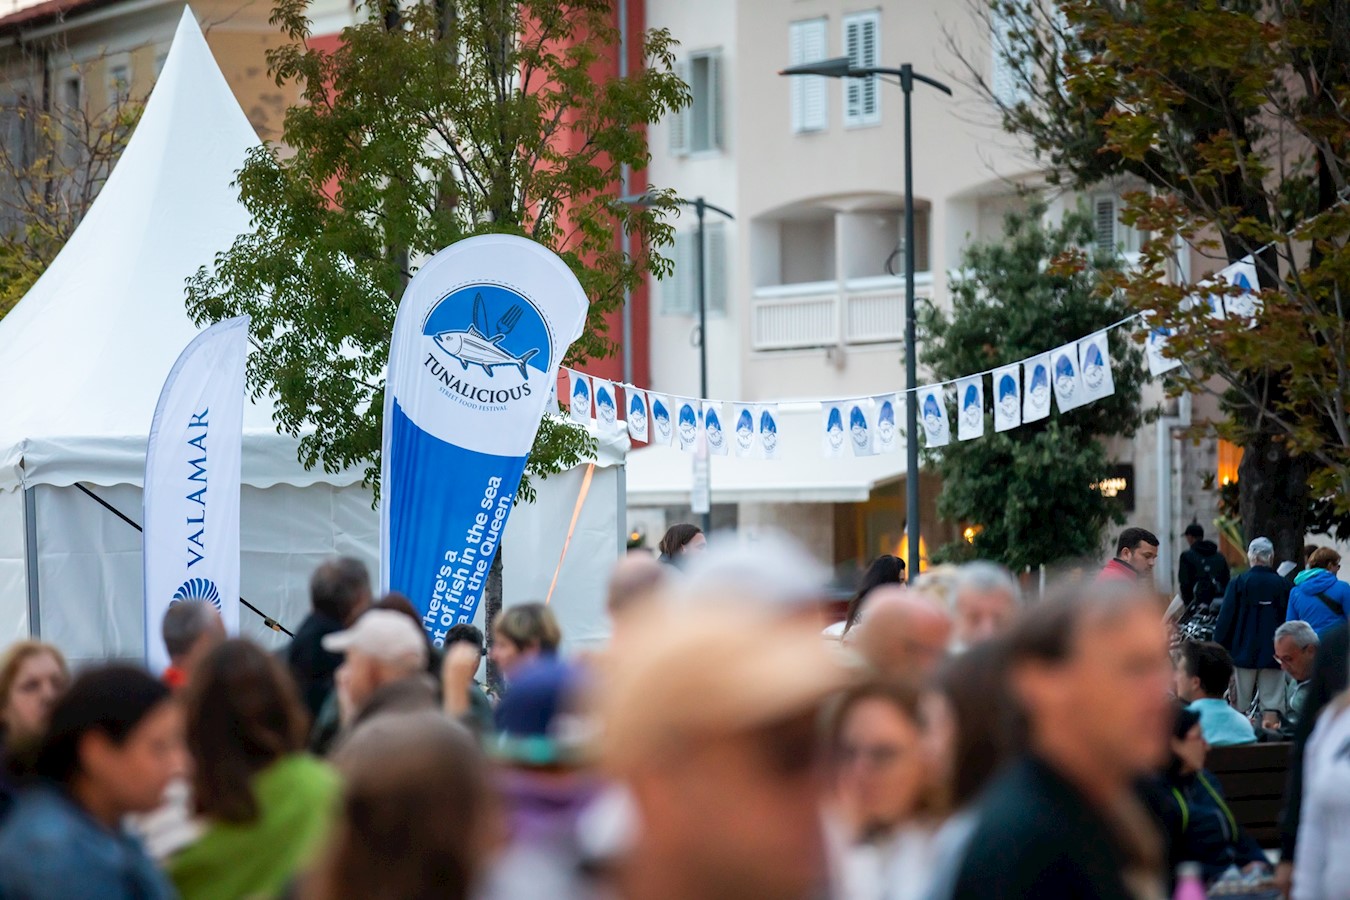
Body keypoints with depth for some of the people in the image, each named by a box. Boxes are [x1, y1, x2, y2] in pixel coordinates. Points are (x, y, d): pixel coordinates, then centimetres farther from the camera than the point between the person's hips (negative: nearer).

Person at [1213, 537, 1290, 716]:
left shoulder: (1238, 583, -4)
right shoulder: (1283, 585, 0)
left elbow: (1225, 619, -5)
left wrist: (1219, 648, 2)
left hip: (1244, 653, -1)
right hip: (1273, 654, 1)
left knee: (1241, 704, 5)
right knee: (1272, 704, 1)